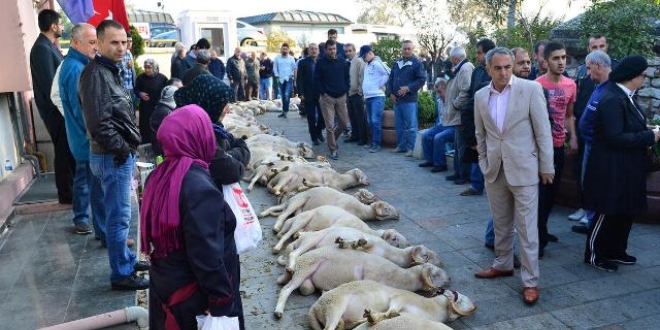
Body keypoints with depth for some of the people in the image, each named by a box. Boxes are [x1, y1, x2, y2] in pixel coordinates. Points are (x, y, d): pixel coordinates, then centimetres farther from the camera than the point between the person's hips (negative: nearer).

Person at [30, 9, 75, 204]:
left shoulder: (49, 46, 13)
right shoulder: (42, 49, -17)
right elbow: (50, 85, -21)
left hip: (60, 107, 9)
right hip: (56, 110, -9)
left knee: (68, 150, 16)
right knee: (64, 151, -1)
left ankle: (72, 189, 27)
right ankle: (67, 195, 8)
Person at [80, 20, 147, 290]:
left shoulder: (110, 71, 14)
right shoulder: (96, 74, -17)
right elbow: (98, 123, -24)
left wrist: (127, 148, 12)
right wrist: (121, 149, -15)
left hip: (121, 155, 10)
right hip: (113, 157, -10)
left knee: (119, 215, 20)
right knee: (119, 218, -1)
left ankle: (126, 260, 34)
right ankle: (121, 275, 11)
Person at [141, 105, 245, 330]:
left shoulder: (160, 176, -3)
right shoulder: (199, 188, -28)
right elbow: (206, 257, -27)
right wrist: (222, 302, -19)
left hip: (163, 286, 8)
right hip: (194, 297, -8)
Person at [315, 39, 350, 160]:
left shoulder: (342, 62, 8)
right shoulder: (321, 63, -1)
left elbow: (347, 77, 14)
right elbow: (316, 80, -1)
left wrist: (345, 90, 3)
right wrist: (323, 93, -8)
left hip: (341, 97, 4)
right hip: (327, 98, -4)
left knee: (344, 123, 7)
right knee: (330, 126, -5)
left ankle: (332, 140, 33)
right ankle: (333, 150, 4)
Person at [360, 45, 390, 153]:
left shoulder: (377, 63, -10)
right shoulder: (366, 65, 17)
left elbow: (389, 74, -19)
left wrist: (380, 85, -12)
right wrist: (364, 93, 16)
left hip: (377, 97, -9)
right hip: (368, 97, 9)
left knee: (375, 121, -9)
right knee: (370, 122, 12)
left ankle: (376, 144, -4)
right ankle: (372, 142, 20)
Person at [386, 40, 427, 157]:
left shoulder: (417, 63, -4)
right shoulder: (397, 63, 15)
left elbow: (422, 79, -11)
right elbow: (391, 79, 17)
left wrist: (408, 88, -18)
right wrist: (390, 93, 4)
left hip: (409, 100, -6)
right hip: (396, 99, 6)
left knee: (411, 125, -4)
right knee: (399, 125, 12)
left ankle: (411, 148, 1)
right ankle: (401, 146, 22)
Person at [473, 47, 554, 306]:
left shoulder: (531, 89, -8)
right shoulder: (480, 96, 5)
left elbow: (543, 131, -6)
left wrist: (546, 167, -4)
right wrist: (484, 163, 12)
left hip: (523, 170, -4)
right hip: (495, 170, 4)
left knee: (527, 227, 1)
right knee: (501, 223, 17)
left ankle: (530, 281, 12)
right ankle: (502, 264, 35)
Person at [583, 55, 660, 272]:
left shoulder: (626, 96, 8)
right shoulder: (612, 100, -21)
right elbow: (615, 137, -25)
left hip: (628, 166, 10)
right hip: (611, 169, -10)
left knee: (626, 211, 17)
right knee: (607, 213, 3)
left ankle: (616, 251, 32)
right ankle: (594, 255, 18)